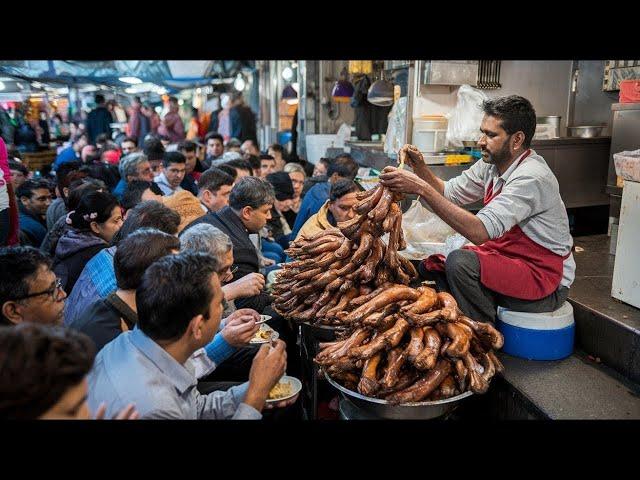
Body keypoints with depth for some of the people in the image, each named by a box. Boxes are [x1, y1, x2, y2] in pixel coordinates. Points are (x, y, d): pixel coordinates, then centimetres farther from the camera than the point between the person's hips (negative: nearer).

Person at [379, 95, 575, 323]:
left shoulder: (532, 178, -26)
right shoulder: (492, 163, 0)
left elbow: (480, 232, -36)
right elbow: (448, 192, 9)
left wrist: (421, 188, -38)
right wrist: (420, 167, -10)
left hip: (546, 283, -8)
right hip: (508, 260, 8)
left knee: (460, 262, -28)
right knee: (431, 267, 0)